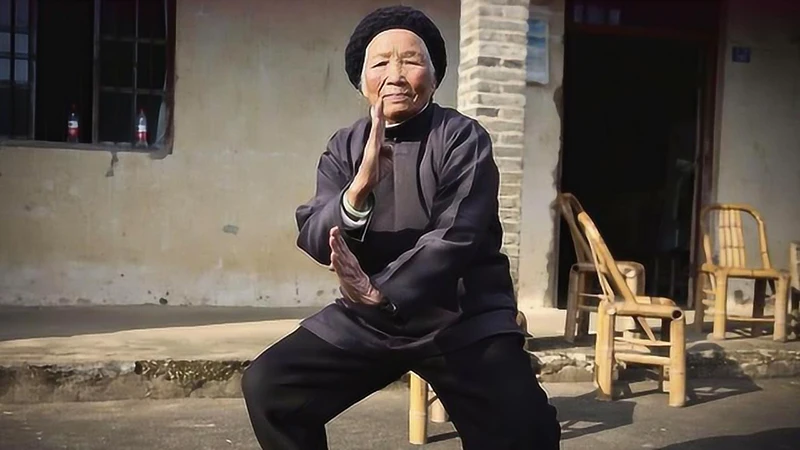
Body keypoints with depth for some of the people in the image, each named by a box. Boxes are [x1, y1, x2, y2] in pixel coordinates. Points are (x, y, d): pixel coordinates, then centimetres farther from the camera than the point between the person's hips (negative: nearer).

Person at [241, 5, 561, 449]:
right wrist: (359, 188, -27)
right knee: (267, 385, -8)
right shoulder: (343, 147, 4)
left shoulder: (461, 137, -7)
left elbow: (456, 236, -17)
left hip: (462, 316, -3)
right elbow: (314, 243, -7)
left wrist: (381, 290, -29)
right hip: (367, 314, 4)